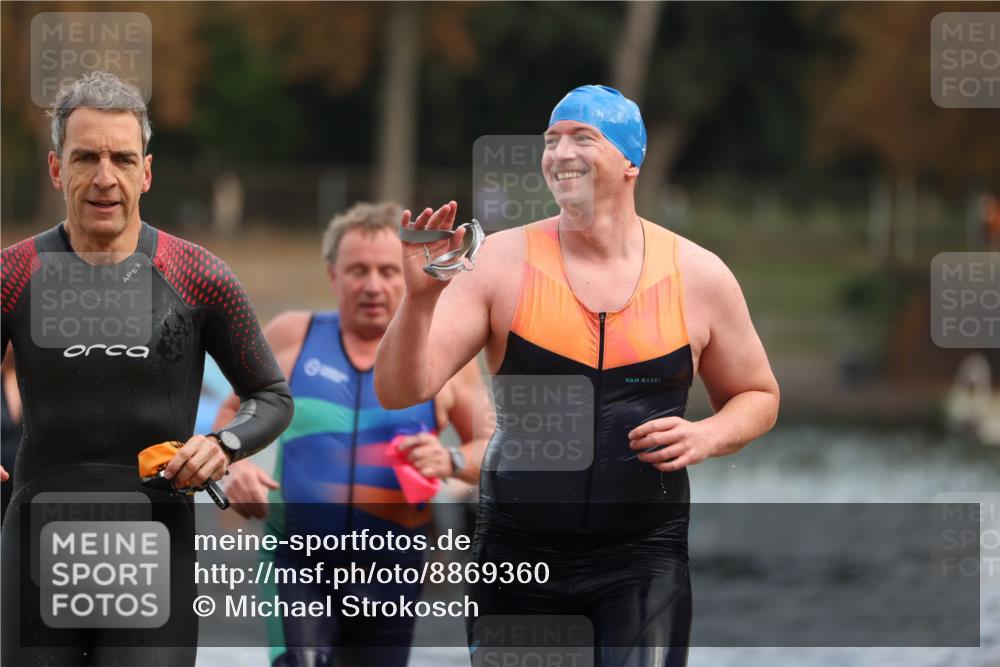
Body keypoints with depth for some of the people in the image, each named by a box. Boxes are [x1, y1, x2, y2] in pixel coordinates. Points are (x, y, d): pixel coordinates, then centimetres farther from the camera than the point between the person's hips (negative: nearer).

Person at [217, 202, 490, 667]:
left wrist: (452, 462, -15)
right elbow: (234, 411, 17)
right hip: (298, 559, -1)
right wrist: (234, 464, -4)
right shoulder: (291, 336, 4)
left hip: (390, 573, 1)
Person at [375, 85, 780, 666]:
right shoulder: (503, 263, -2)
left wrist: (707, 437, -6)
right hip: (517, 548, 1)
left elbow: (758, 397, 16)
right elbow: (401, 392, -7)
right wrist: (421, 296, -25)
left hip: (643, 557, -1)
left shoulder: (697, 275, 2)